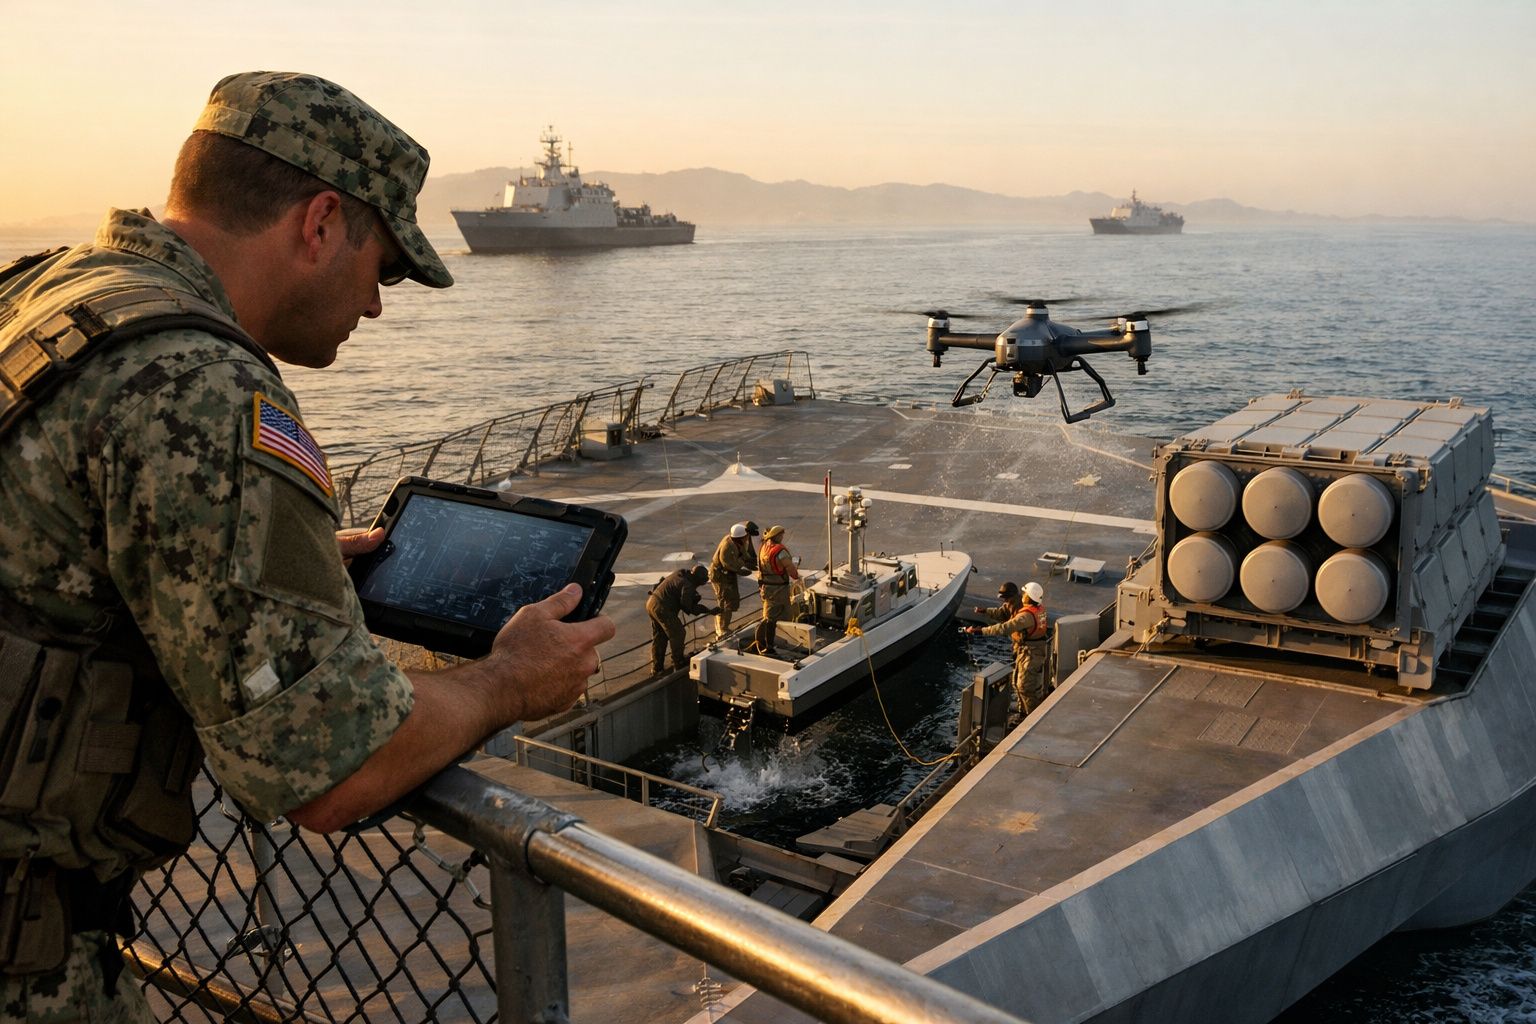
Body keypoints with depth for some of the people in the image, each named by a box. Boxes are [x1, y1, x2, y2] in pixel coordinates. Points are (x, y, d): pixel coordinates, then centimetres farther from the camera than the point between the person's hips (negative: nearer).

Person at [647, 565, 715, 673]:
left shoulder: (678, 573, 11)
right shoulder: (688, 585, -15)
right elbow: (686, 606, -17)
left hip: (651, 602, 10)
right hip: (662, 608, -10)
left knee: (659, 636, 20)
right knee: (677, 633, 7)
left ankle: (657, 666, 27)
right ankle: (679, 662, 20)